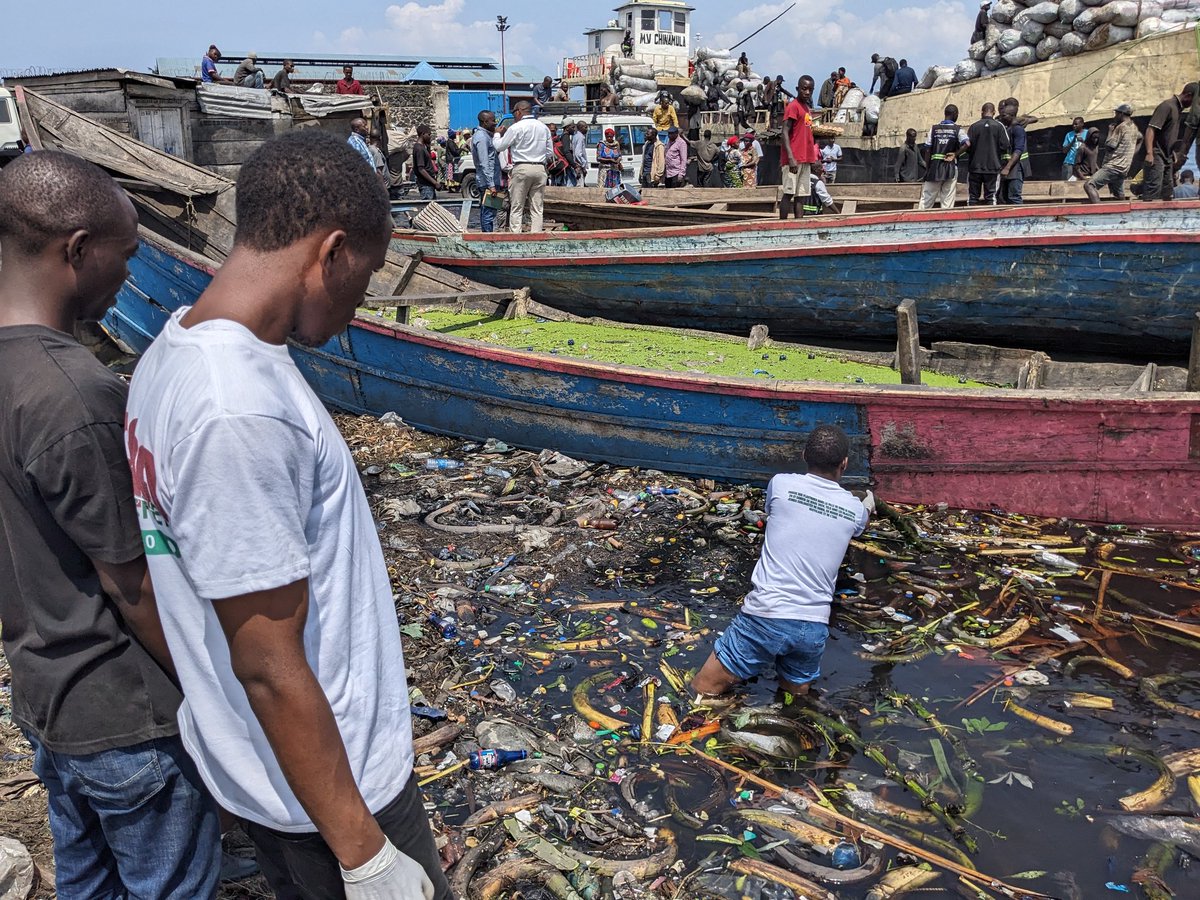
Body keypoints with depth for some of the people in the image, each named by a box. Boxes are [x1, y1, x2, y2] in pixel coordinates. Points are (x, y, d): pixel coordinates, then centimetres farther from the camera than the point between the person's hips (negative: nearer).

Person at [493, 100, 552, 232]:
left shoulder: (516, 128, -6)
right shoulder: (544, 128, 11)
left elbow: (499, 147, 0)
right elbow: (550, 152, 14)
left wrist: (498, 134, 18)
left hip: (521, 168, -5)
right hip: (540, 169, 5)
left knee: (516, 208, 0)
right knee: (537, 209, 5)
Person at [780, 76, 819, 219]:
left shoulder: (808, 108, 19)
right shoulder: (793, 106, -6)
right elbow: (785, 133, -14)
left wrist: (813, 159, 17)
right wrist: (790, 157, -23)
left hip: (806, 159, 8)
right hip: (794, 159, -8)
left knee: (801, 195, 6)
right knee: (788, 193, -8)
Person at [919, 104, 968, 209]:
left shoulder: (934, 129, 4)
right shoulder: (957, 129, -1)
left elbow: (927, 150, 1)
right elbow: (967, 143, -17)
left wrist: (927, 168, 7)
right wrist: (955, 154, -3)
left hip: (935, 166, 1)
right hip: (950, 167, -1)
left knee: (927, 198, 5)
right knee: (948, 201, 2)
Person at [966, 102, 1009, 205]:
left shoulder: (974, 126, -3)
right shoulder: (999, 126, -3)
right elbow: (1005, 146, -6)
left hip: (975, 167, 0)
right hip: (993, 167, 0)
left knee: (973, 197, 7)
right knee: (990, 197, 4)